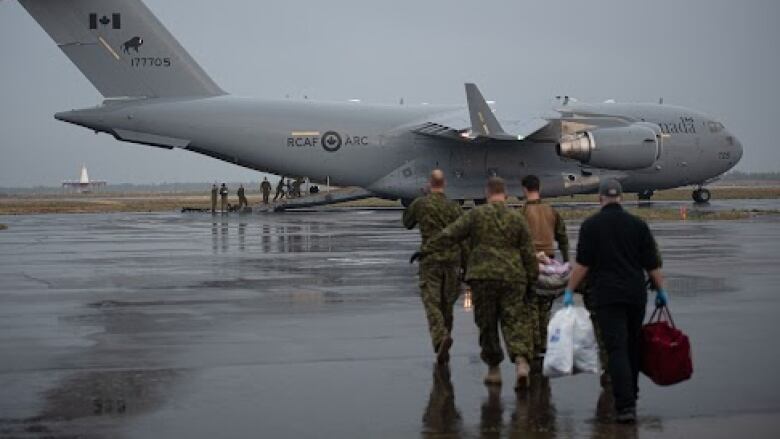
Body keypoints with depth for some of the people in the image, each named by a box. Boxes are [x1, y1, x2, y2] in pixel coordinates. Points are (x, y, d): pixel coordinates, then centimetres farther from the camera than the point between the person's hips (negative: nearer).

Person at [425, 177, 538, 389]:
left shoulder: (476, 215, -1)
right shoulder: (517, 218, 4)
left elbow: (450, 235, -3)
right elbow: (528, 252, 6)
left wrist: (427, 250, 5)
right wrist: (533, 278, 15)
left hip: (483, 276, -1)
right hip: (513, 277, 1)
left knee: (487, 324, 9)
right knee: (515, 320, 2)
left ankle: (493, 369, 15)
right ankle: (521, 360, -19)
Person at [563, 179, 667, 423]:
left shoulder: (591, 225, -2)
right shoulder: (637, 224, 5)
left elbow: (582, 264, -6)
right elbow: (652, 263, 5)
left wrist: (570, 290, 1)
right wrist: (660, 290, 15)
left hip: (607, 296, -3)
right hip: (636, 294, 4)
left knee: (616, 350, -8)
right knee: (633, 347, 19)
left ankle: (626, 405, -18)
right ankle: (631, 395, 33)